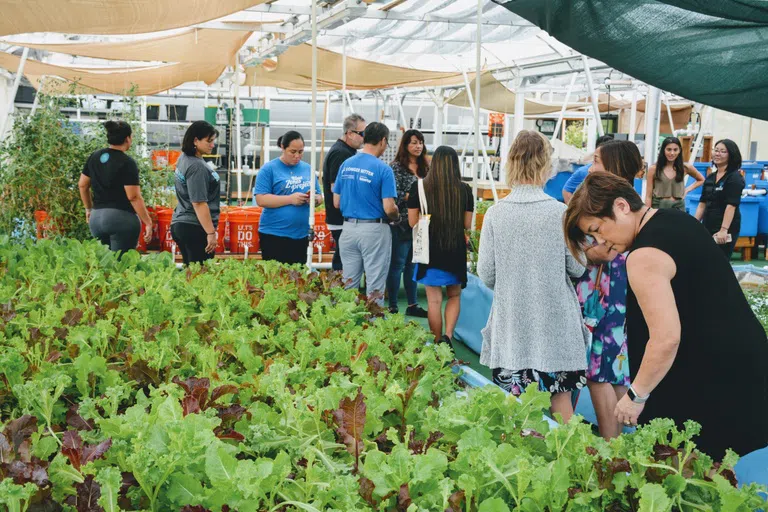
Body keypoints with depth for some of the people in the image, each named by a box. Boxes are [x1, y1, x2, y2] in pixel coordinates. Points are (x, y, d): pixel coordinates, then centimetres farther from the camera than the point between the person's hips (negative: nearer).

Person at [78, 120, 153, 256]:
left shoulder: (94, 157, 9)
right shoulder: (127, 163, -11)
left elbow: (82, 185, 16)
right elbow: (134, 197, -16)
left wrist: (89, 208, 28)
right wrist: (148, 222, -12)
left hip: (96, 218, 7)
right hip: (122, 218, -7)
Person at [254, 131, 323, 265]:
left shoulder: (308, 169, 12)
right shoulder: (269, 169, -3)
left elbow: (320, 197, 16)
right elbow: (261, 199, -11)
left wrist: (315, 199, -8)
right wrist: (290, 199, -19)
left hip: (302, 235, 5)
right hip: (274, 235, -5)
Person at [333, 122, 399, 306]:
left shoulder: (346, 165, 4)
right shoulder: (383, 169, -12)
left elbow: (336, 202, 7)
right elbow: (389, 208, -15)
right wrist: (396, 216, 6)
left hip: (348, 228, 5)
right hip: (374, 230, -5)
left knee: (348, 285, 13)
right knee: (375, 288, 3)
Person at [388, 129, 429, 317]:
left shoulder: (424, 167, 12)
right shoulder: (397, 167, -8)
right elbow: (395, 195, -16)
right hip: (401, 224, -7)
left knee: (412, 264, 12)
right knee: (397, 264, -1)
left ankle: (413, 305, 19)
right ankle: (392, 307, 5)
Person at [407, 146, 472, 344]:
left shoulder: (419, 187, -7)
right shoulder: (464, 190, -5)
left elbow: (413, 222, -3)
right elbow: (467, 224, 1)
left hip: (430, 249, -1)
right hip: (456, 250, 1)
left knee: (434, 299, 7)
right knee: (454, 295, 17)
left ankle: (438, 342, 14)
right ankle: (448, 335, -1)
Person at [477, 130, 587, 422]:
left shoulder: (495, 214, -7)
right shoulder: (561, 213, -11)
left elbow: (486, 274, -3)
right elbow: (577, 268, -4)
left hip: (511, 324, 1)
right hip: (555, 322, -1)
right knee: (560, 397, 11)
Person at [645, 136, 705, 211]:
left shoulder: (685, 167, 4)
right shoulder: (654, 169, -1)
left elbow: (701, 180, 23)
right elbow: (648, 196, 0)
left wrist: (687, 189, 8)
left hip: (678, 207, 1)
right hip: (658, 206, -1)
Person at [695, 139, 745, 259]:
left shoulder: (735, 178, -8)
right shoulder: (710, 177, 13)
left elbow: (731, 205, -18)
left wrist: (724, 229, -26)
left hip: (727, 229, -7)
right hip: (708, 227, 7)